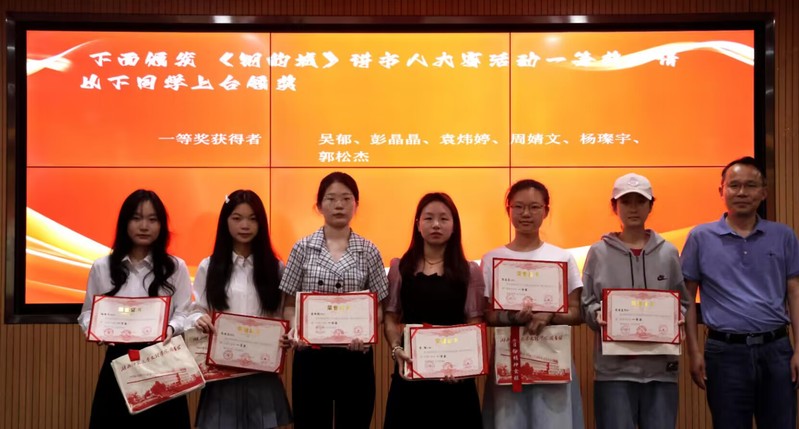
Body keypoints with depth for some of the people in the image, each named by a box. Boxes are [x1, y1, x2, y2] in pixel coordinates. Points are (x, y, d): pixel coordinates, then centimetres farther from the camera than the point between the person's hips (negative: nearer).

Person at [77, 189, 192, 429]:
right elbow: (87, 313, 10)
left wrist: (170, 329, -22)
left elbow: (184, 314, 0)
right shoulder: (102, 268, 7)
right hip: (118, 361, 1)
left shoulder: (176, 267, 4)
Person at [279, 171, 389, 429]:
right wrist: (297, 331, -14)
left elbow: (379, 307, 5)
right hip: (311, 355, 0)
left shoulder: (368, 251, 3)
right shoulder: (303, 248, 2)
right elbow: (289, 305, 5)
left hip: (355, 355, 0)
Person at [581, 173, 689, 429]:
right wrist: (598, 314, -15)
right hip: (614, 368, -1)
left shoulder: (668, 253, 9)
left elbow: (683, 302, 13)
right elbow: (585, 304, 5)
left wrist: (677, 317, -8)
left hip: (661, 366, 2)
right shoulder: (599, 252, 5)